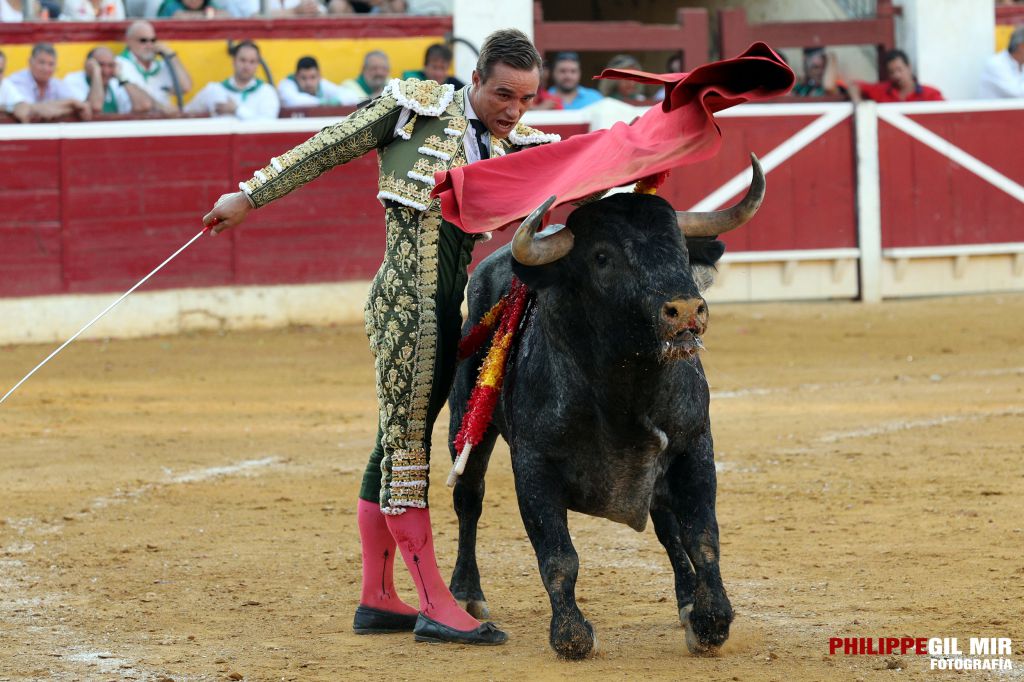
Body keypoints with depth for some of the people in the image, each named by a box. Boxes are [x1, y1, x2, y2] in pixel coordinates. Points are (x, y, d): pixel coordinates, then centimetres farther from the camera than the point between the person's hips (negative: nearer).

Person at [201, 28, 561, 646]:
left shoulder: (520, 147, 12)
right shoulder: (417, 107, -2)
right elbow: (329, 149, 3)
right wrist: (250, 197, 6)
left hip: (447, 310, 7)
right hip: (405, 299, -7)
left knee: (400, 440, 12)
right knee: (407, 438, -6)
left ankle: (377, 599, 19)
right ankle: (436, 605, -9)